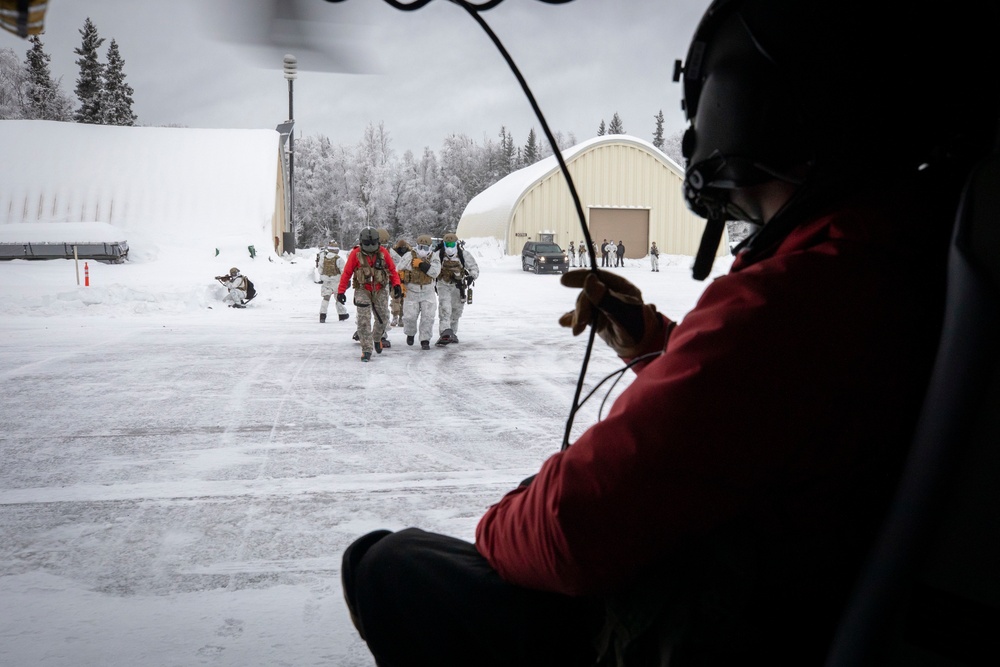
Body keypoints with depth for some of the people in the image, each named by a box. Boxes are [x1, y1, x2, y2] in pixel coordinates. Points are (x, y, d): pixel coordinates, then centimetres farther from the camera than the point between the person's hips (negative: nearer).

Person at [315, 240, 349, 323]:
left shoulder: (323, 257, -2)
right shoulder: (338, 259, -16)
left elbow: (320, 269, 7)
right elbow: (343, 270, -11)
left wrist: (321, 278, 21)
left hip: (326, 281, 3)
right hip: (337, 281, -3)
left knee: (326, 297, 7)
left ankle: (322, 315, -5)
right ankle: (342, 314, 23)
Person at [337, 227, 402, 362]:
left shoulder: (383, 252, -2)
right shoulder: (356, 254, -8)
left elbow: (392, 269, 6)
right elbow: (346, 273, -5)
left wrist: (396, 284, -7)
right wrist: (341, 291, -8)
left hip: (380, 290, 2)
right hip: (362, 290, -2)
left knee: (383, 318, 9)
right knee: (364, 320, -11)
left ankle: (376, 338, 38)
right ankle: (366, 350, -6)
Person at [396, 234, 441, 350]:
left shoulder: (434, 257, -3)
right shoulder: (409, 256, -6)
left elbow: (435, 272, -19)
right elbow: (399, 271, 2)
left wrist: (422, 264, -24)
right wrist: (400, 283, -8)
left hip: (428, 293, 1)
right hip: (411, 291, -1)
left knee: (428, 317, -4)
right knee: (410, 316, 0)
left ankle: (425, 340, 8)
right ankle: (410, 334, 30)